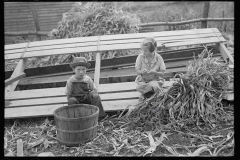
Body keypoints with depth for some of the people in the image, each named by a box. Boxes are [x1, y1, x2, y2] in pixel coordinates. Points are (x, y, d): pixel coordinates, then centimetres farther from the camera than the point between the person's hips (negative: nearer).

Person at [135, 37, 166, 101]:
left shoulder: (158, 58, -10)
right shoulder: (140, 56, -8)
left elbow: (162, 73, -8)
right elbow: (137, 71, -5)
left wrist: (154, 72, -30)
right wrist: (141, 72, -30)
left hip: (155, 80, -1)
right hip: (143, 80, 1)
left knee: (153, 86, -34)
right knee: (140, 86, -31)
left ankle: (144, 94, 0)